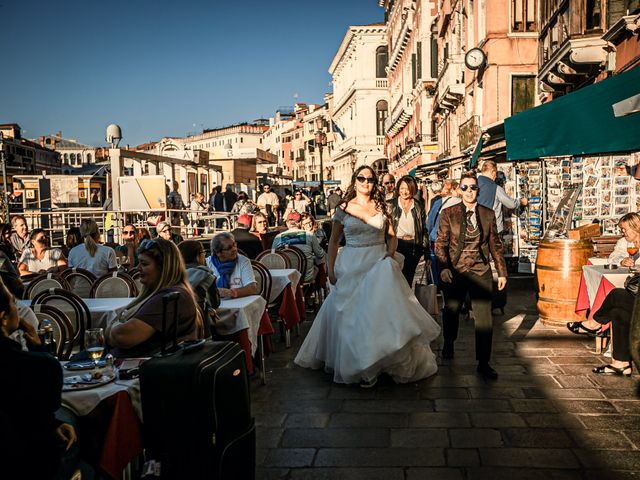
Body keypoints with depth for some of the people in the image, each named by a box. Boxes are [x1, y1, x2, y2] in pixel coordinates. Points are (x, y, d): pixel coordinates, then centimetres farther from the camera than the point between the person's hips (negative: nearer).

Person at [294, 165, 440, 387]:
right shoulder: (343, 209, 2)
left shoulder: (381, 207, 6)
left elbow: (392, 236, 10)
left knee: (382, 309, -5)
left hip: (379, 265, 1)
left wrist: (391, 253, -9)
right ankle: (358, 362, 19)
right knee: (351, 316, 4)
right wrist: (330, 269, 0)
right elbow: (334, 240, 6)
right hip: (351, 266, 0)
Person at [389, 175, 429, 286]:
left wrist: (425, 248, 6)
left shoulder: (419, 206, 7)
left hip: (414, 247, 2)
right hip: (397, 244, -2)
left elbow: (424, 229, 11)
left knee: (408, 277, 7)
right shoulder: (392, 205, 1)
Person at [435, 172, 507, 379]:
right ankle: (448, 346, 42)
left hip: (481, 272, 1)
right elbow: (440, 243, -4)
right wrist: (443, 267, -17)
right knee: (451, 313, 15)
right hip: (455, 272, 0)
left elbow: (495, 245, 11)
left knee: (484, 317, -5)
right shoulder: (448, 213, 0)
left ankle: (483, 363, 6)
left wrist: (502, 272, 9)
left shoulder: (488, 214, 6)